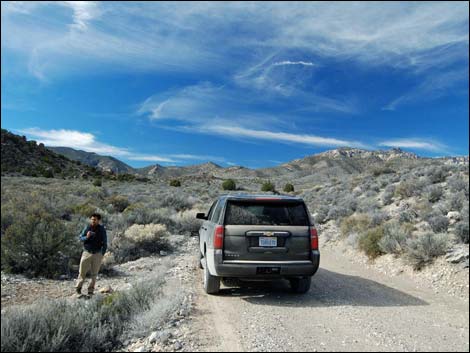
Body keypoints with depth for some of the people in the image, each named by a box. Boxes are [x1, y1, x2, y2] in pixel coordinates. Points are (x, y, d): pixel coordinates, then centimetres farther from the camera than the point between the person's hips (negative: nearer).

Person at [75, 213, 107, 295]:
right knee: (82, 272, 5)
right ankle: (78, 287, 26)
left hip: (97, 254, -1)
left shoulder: (102, 229, -6)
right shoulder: (87, 228, -3)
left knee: (94, 274, 6)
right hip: (87, 253, 1)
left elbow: (105, 243, -1)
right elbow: (80, 238, 4)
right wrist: (86, 237, -18)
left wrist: (102, 254, -4)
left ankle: (91, 290, 19)